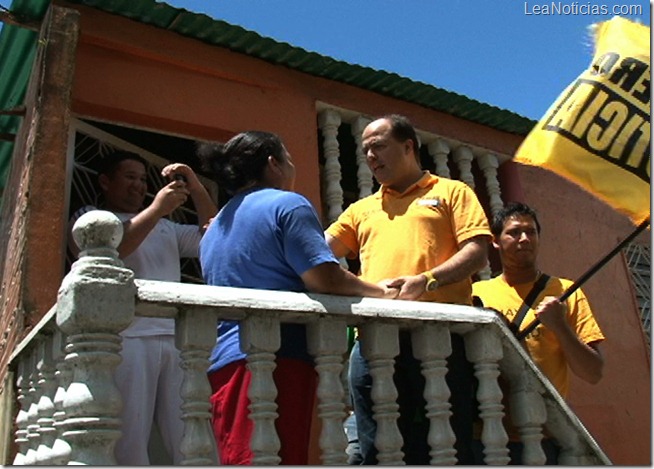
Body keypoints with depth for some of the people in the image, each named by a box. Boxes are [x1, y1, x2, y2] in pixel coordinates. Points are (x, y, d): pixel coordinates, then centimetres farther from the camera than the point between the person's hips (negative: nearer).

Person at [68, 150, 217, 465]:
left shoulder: (167, 227, 30)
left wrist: (196, 189, 13)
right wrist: (156, 209, -6)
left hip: (176, 339, 4)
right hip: (126, 338, -3)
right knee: (129, 439, -11)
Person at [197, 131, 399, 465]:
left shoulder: (215, 227, 23)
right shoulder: (287, 204, -2)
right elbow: (324, 278, -12)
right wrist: (381, 292, 3)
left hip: (222, 363, 8)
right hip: (278, 360, -8)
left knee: (237, 458, 8)